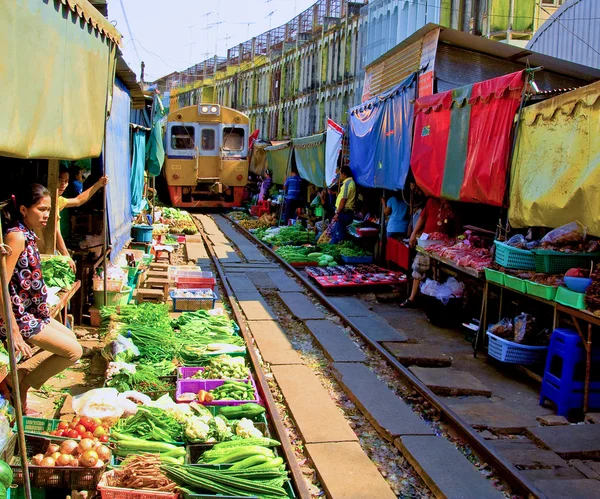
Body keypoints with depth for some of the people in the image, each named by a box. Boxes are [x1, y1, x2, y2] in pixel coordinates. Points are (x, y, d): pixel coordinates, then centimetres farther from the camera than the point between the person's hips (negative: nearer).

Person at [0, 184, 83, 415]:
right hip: (19, 316, -10)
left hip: (31, 312, 10)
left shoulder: (28, 234, 8)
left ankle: (19, 375, 18)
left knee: (69, 338, 24)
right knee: (73, 351, -4)